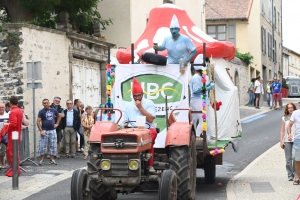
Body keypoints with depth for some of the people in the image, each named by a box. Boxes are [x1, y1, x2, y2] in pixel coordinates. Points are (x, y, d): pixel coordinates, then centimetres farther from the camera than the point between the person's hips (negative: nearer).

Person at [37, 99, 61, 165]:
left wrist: (57, 123, 13)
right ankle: (41, 159, 4)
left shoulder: (53, 110, 8)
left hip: (52, 130, 4)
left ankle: (52, 159, 12)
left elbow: (59, 116, 26)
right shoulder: (41, 112, -4)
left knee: (53, 145, 5)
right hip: (44, 131, -4)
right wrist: (41, 131, -16)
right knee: (42, 146, -4)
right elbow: (38, 122, -8)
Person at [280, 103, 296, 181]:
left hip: (296, 140, -1)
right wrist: (281, 141, 2)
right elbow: (282, 130, 9)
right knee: (288, 159, 1)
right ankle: (290, 175, 7)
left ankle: (295, 174, 6)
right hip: (287, 141, 1)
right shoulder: (284, 118, 8)